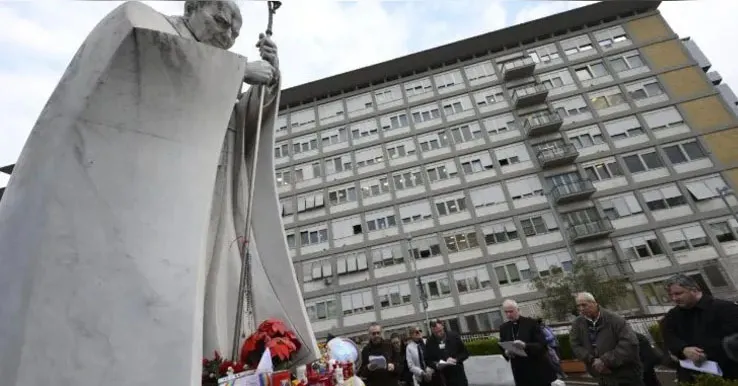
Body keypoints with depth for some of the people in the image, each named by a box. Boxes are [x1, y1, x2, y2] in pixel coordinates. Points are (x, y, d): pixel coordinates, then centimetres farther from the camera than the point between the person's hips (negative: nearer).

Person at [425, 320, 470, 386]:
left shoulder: (454, 336, -4)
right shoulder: (429, 342, -3)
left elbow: (465, 353, 2)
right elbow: (427, 360, 3)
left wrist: (456, 359, -15)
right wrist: (436, 365, -17)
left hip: (458, 375, 0)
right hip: (442, 379, 0)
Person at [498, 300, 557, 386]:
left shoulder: (531, 323, -6)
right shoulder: (503, 328, 6)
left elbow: (542, 345, -12)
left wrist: (525, 346, -28)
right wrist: (506, 353, -12)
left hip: (538, 372, -3)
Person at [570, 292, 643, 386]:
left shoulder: (614, 319, -14)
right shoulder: (577, 324, -3)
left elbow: (630, 343, -22)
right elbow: (575, 346, -4)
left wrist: (606, 360, -26)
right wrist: (592, 361, -20)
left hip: (626, 375, -3)